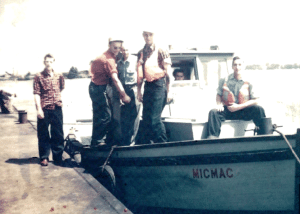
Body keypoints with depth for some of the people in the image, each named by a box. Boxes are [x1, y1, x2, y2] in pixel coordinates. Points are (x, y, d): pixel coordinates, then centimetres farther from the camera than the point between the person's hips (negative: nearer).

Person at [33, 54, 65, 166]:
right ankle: (44, 157, 17)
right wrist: (39, 109, -13)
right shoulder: (39, 76, -2)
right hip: (44, 109, -3)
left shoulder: (59, 76, 8)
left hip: (57, 108, 3)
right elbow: (36, 93, -7)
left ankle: (58, 156, 22)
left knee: (58, 133, 9)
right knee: (43, 134, 6)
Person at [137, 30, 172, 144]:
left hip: (159, 85, -6)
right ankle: (148, 143, 22)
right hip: (147, 86, 6)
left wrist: (168, 92, -8)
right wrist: (139, 91, 13)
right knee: (146, 118, 9)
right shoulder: (141, 53, 12)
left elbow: (168, 73, -5)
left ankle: (162, 143, 2)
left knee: (155, 118, -12)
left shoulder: (161, 52, -4)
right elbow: (140, 74, 16)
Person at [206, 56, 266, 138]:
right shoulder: (224, 80, 6)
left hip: (243, 111, 0)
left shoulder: (247, 83, 1)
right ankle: (212, 137, -29)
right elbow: (218, 95, 14)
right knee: (213, 112, -28)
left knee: (259, 109, -25)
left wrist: (239, 106, -12)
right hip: (227, 111, 1)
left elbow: (255, 101, -3)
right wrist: (219, 104, -9)